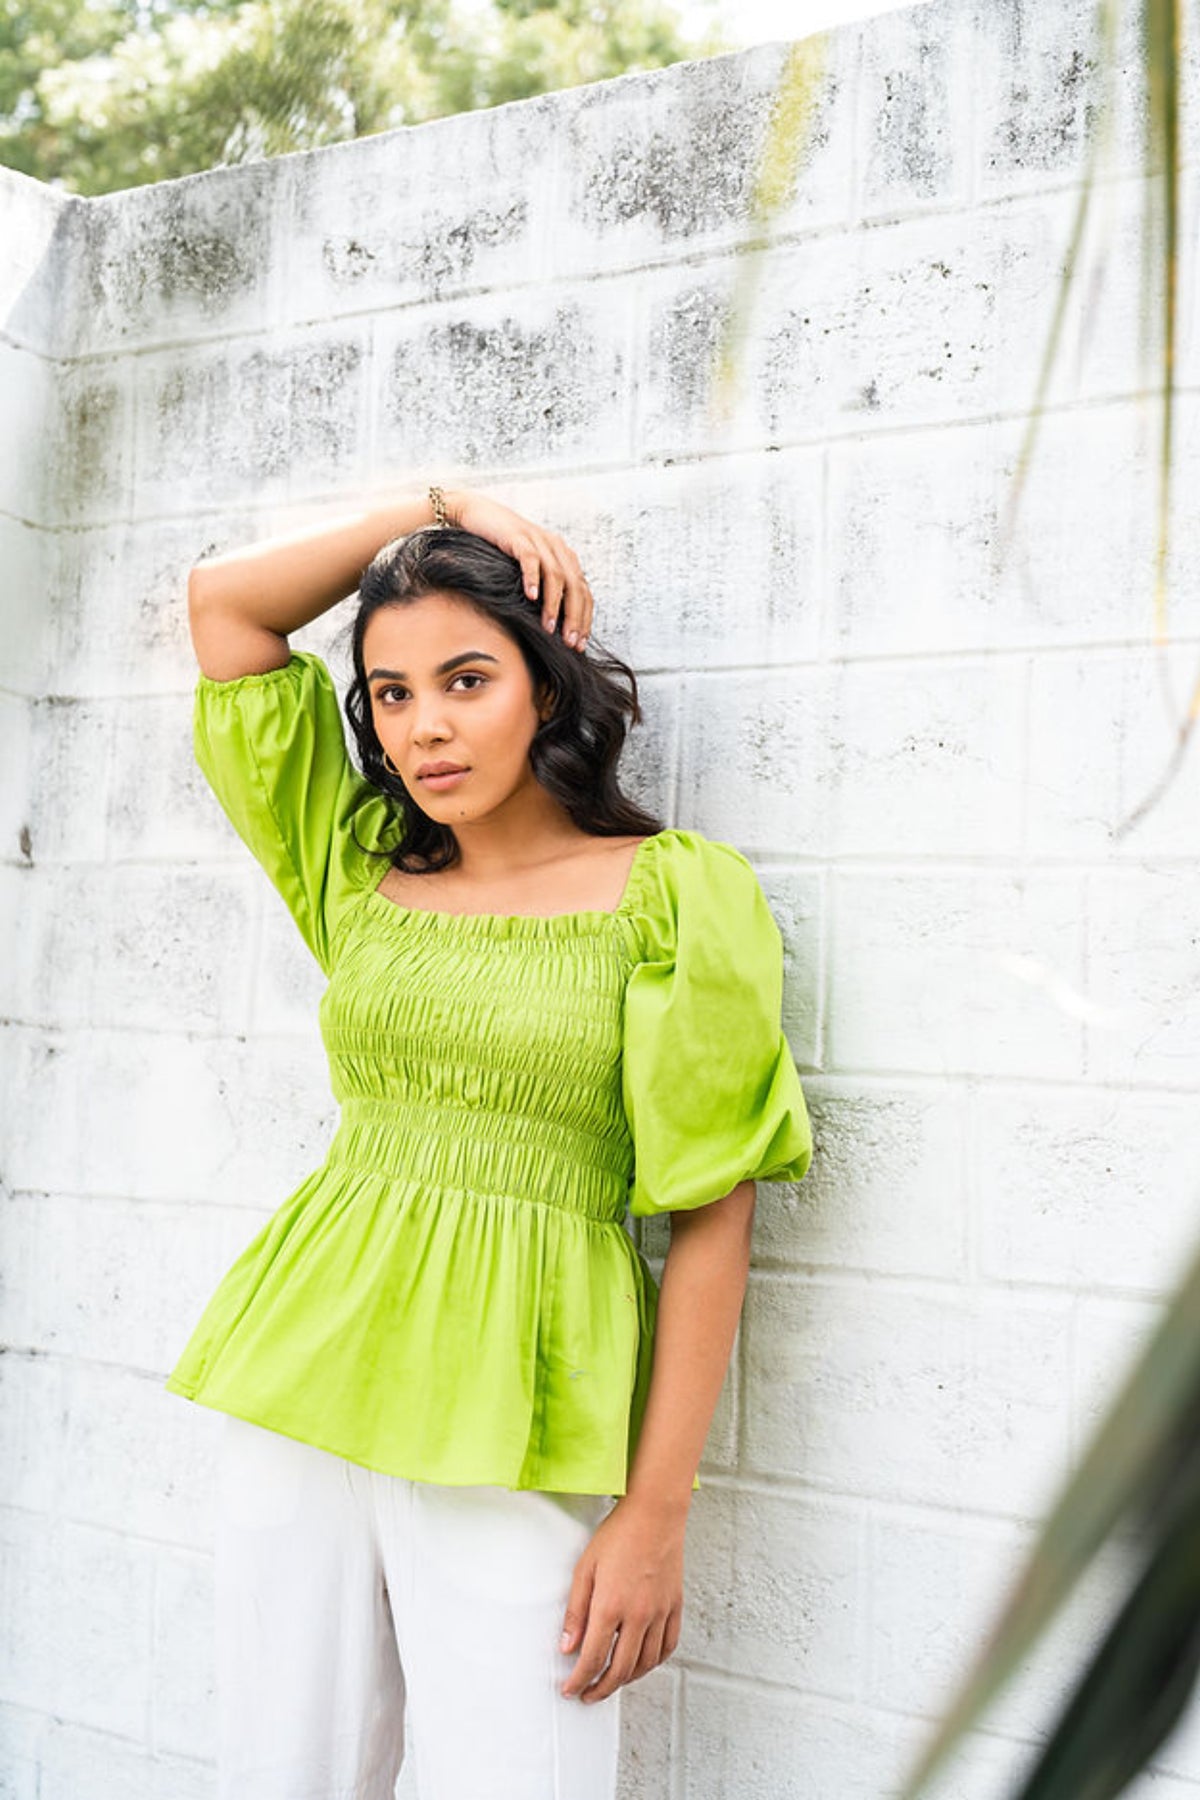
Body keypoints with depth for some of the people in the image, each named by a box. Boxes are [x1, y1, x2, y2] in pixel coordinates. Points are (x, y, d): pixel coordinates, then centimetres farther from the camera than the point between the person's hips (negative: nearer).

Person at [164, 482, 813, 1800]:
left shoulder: (674, 891, -5)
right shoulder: (363, 872, 9)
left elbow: (712, 1216, -7)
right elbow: (223, 603, 13)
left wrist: (657, 1513, -9)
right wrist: (434, 510, 8)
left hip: (513, 1413, -4)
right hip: (309, 1370, 4)